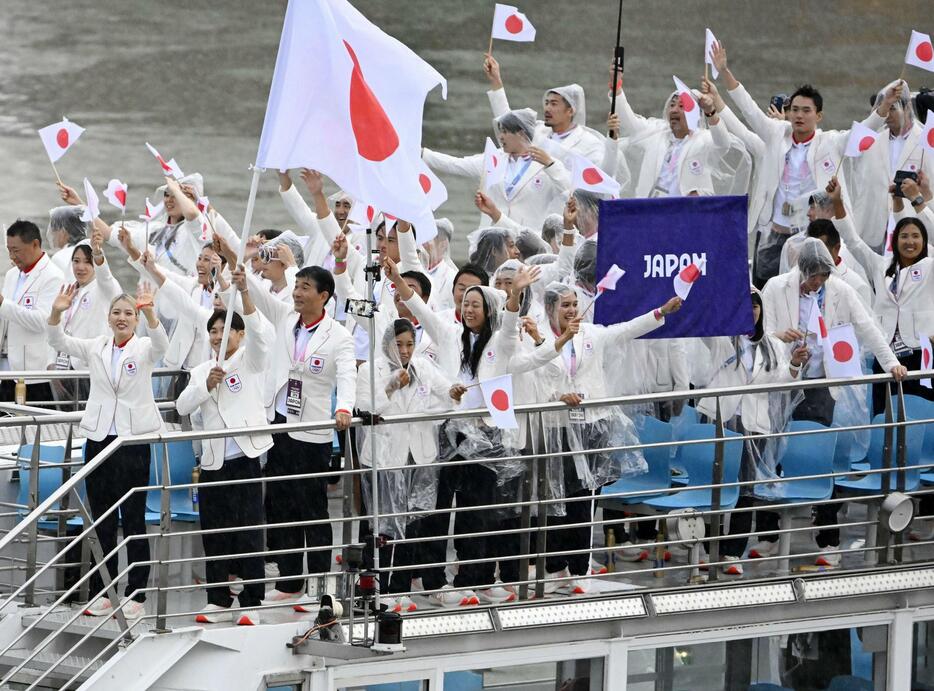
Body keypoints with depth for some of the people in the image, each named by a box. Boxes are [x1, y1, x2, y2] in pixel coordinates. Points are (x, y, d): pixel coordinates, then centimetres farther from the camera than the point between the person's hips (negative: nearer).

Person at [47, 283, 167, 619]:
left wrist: (149, 312, -40)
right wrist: (56, 313, -23)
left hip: (134, 439, -3)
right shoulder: (96, 347, 10)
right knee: (101, 521, 7)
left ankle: (135, 595, 4)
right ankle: (102, 594, 13)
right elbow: (59, 342, -3)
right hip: (98, 438, 3)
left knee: (134, 521, 0)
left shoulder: (144, 348, 1)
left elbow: (160, 343, -21)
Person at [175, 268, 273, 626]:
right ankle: (218, 602, 14)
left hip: (244, 458, -5)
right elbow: (182, 406, 6)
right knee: (214, 535, 7)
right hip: (213, 461, 5)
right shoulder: (201, 370, 18)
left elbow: (261, 333, -18)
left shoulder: (250, 361, 3)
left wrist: (244, 294, -31)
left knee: (248, 534, -4)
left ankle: (250, 604, -2)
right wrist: (207, 385, -11)